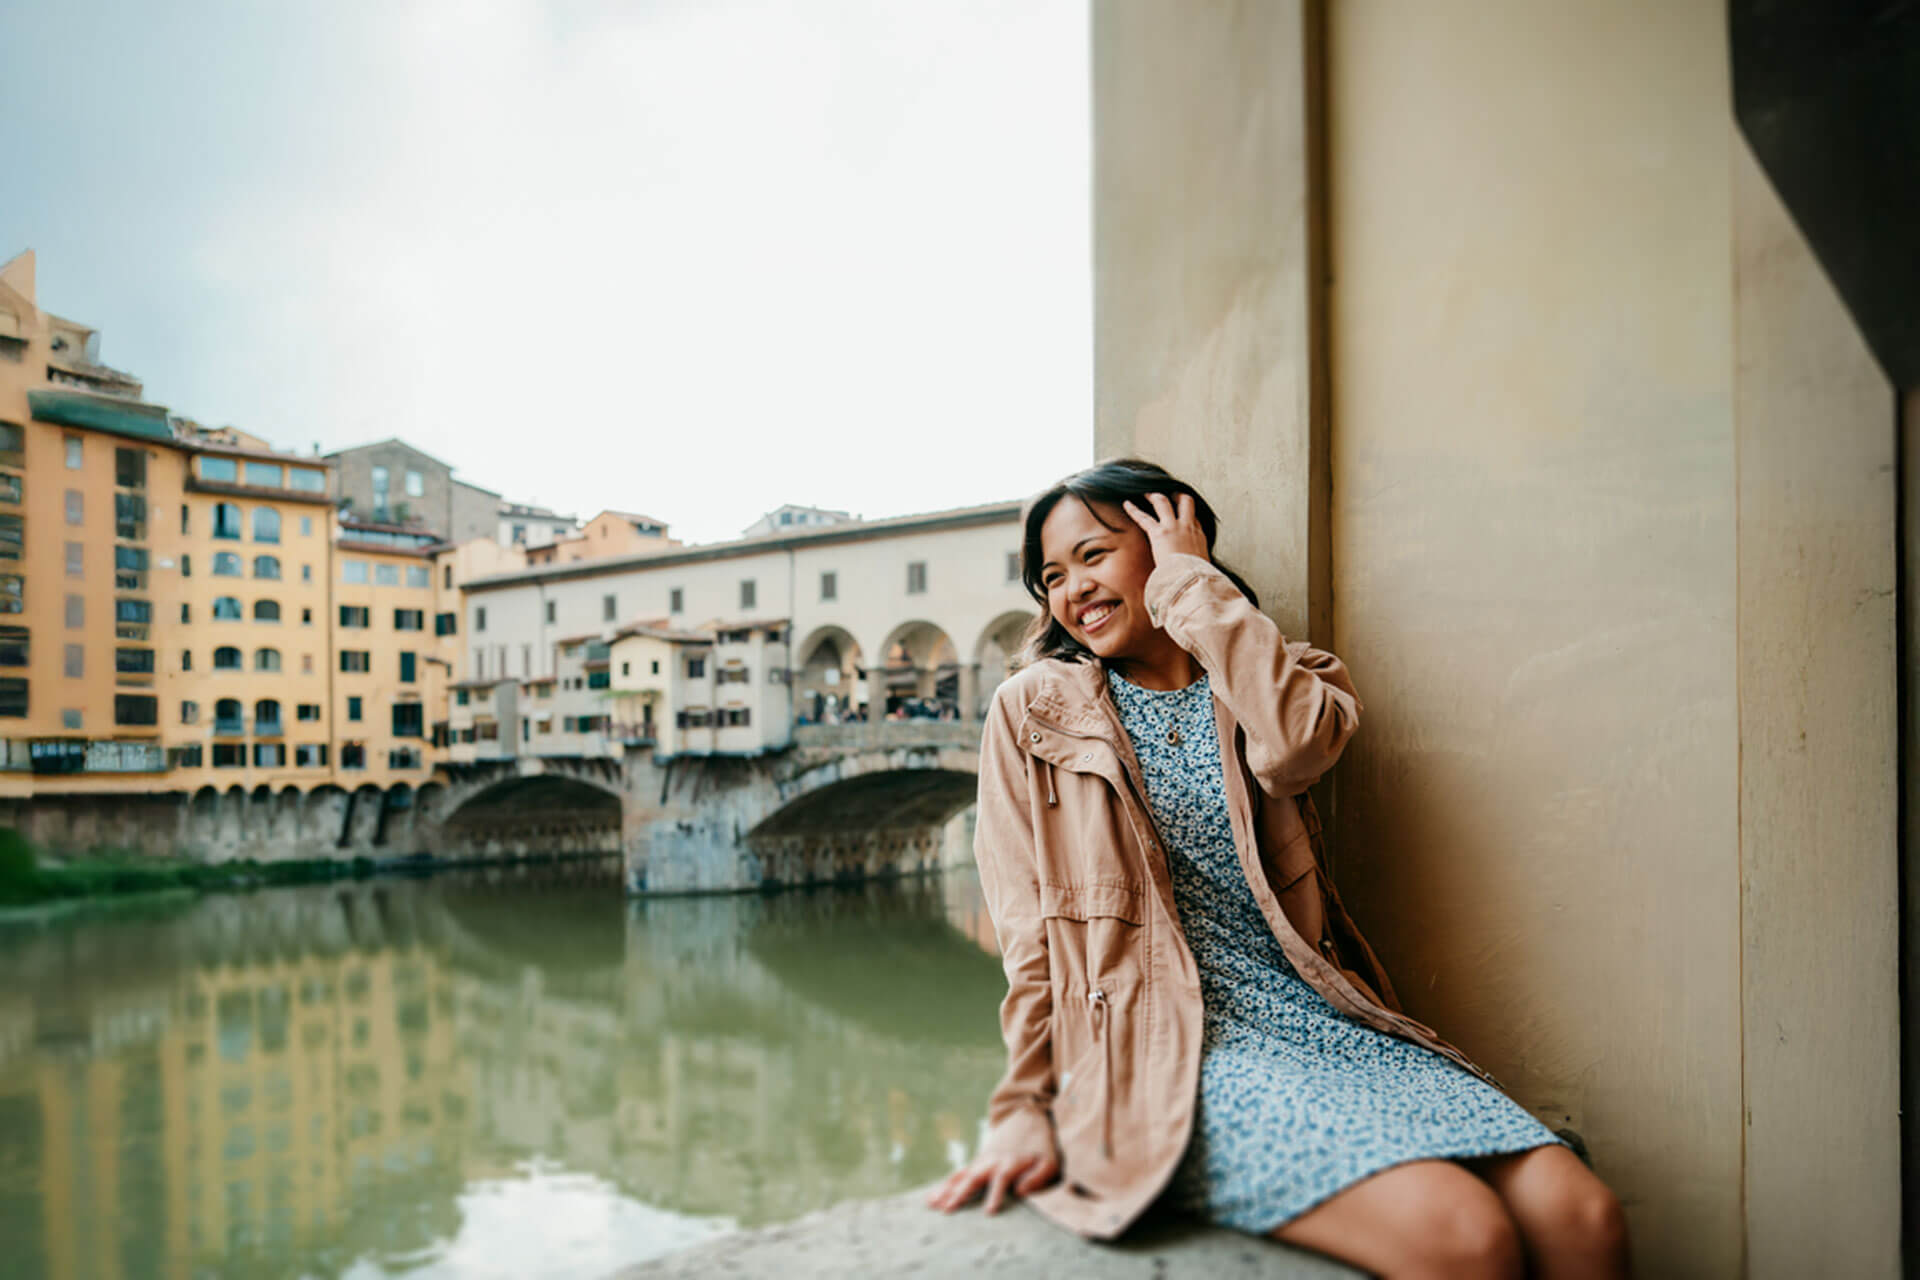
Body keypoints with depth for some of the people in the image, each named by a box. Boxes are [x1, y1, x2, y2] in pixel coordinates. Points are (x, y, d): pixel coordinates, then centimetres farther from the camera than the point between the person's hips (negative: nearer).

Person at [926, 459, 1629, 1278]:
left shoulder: (1259, 683, 15)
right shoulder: (1035, 709, 9)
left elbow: (1294, 745, -12)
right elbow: (1029, 935, 5)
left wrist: (1192, 579, -2)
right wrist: (1027, 1107, -1)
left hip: (1318, 1017, 4)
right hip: (1174, 1044, -3)